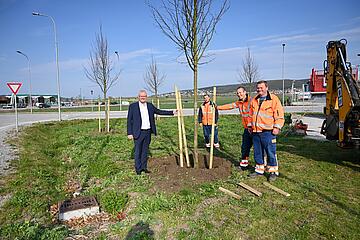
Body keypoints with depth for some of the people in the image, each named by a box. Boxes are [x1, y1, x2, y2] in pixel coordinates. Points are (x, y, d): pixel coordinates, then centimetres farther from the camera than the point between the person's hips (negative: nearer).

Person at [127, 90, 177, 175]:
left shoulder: (150, 105, 8)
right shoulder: (133, 106, -4)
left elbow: (159, 111, 18)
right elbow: (129, 120, -4)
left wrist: (172, 112, 13)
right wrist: (129, 133, -9)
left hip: (148, 132, 4)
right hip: (138, 132, -4)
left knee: (145, 150, 12)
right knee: (138, 151, 2)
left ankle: (144, 167, 23)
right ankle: (138, 169, 14)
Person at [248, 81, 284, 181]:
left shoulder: (274, 99, -4)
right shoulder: (254, 100, 14)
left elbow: (279, 114, -7)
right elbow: (251, 114, 23)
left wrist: (277, 127, -12)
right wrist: (250, 125, 18)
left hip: (268, 132, -6)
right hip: (255, 131, 6)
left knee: (270, 152, 0)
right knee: (257, 152, 12)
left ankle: (273, 171, 13)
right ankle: (259, 170, 24)